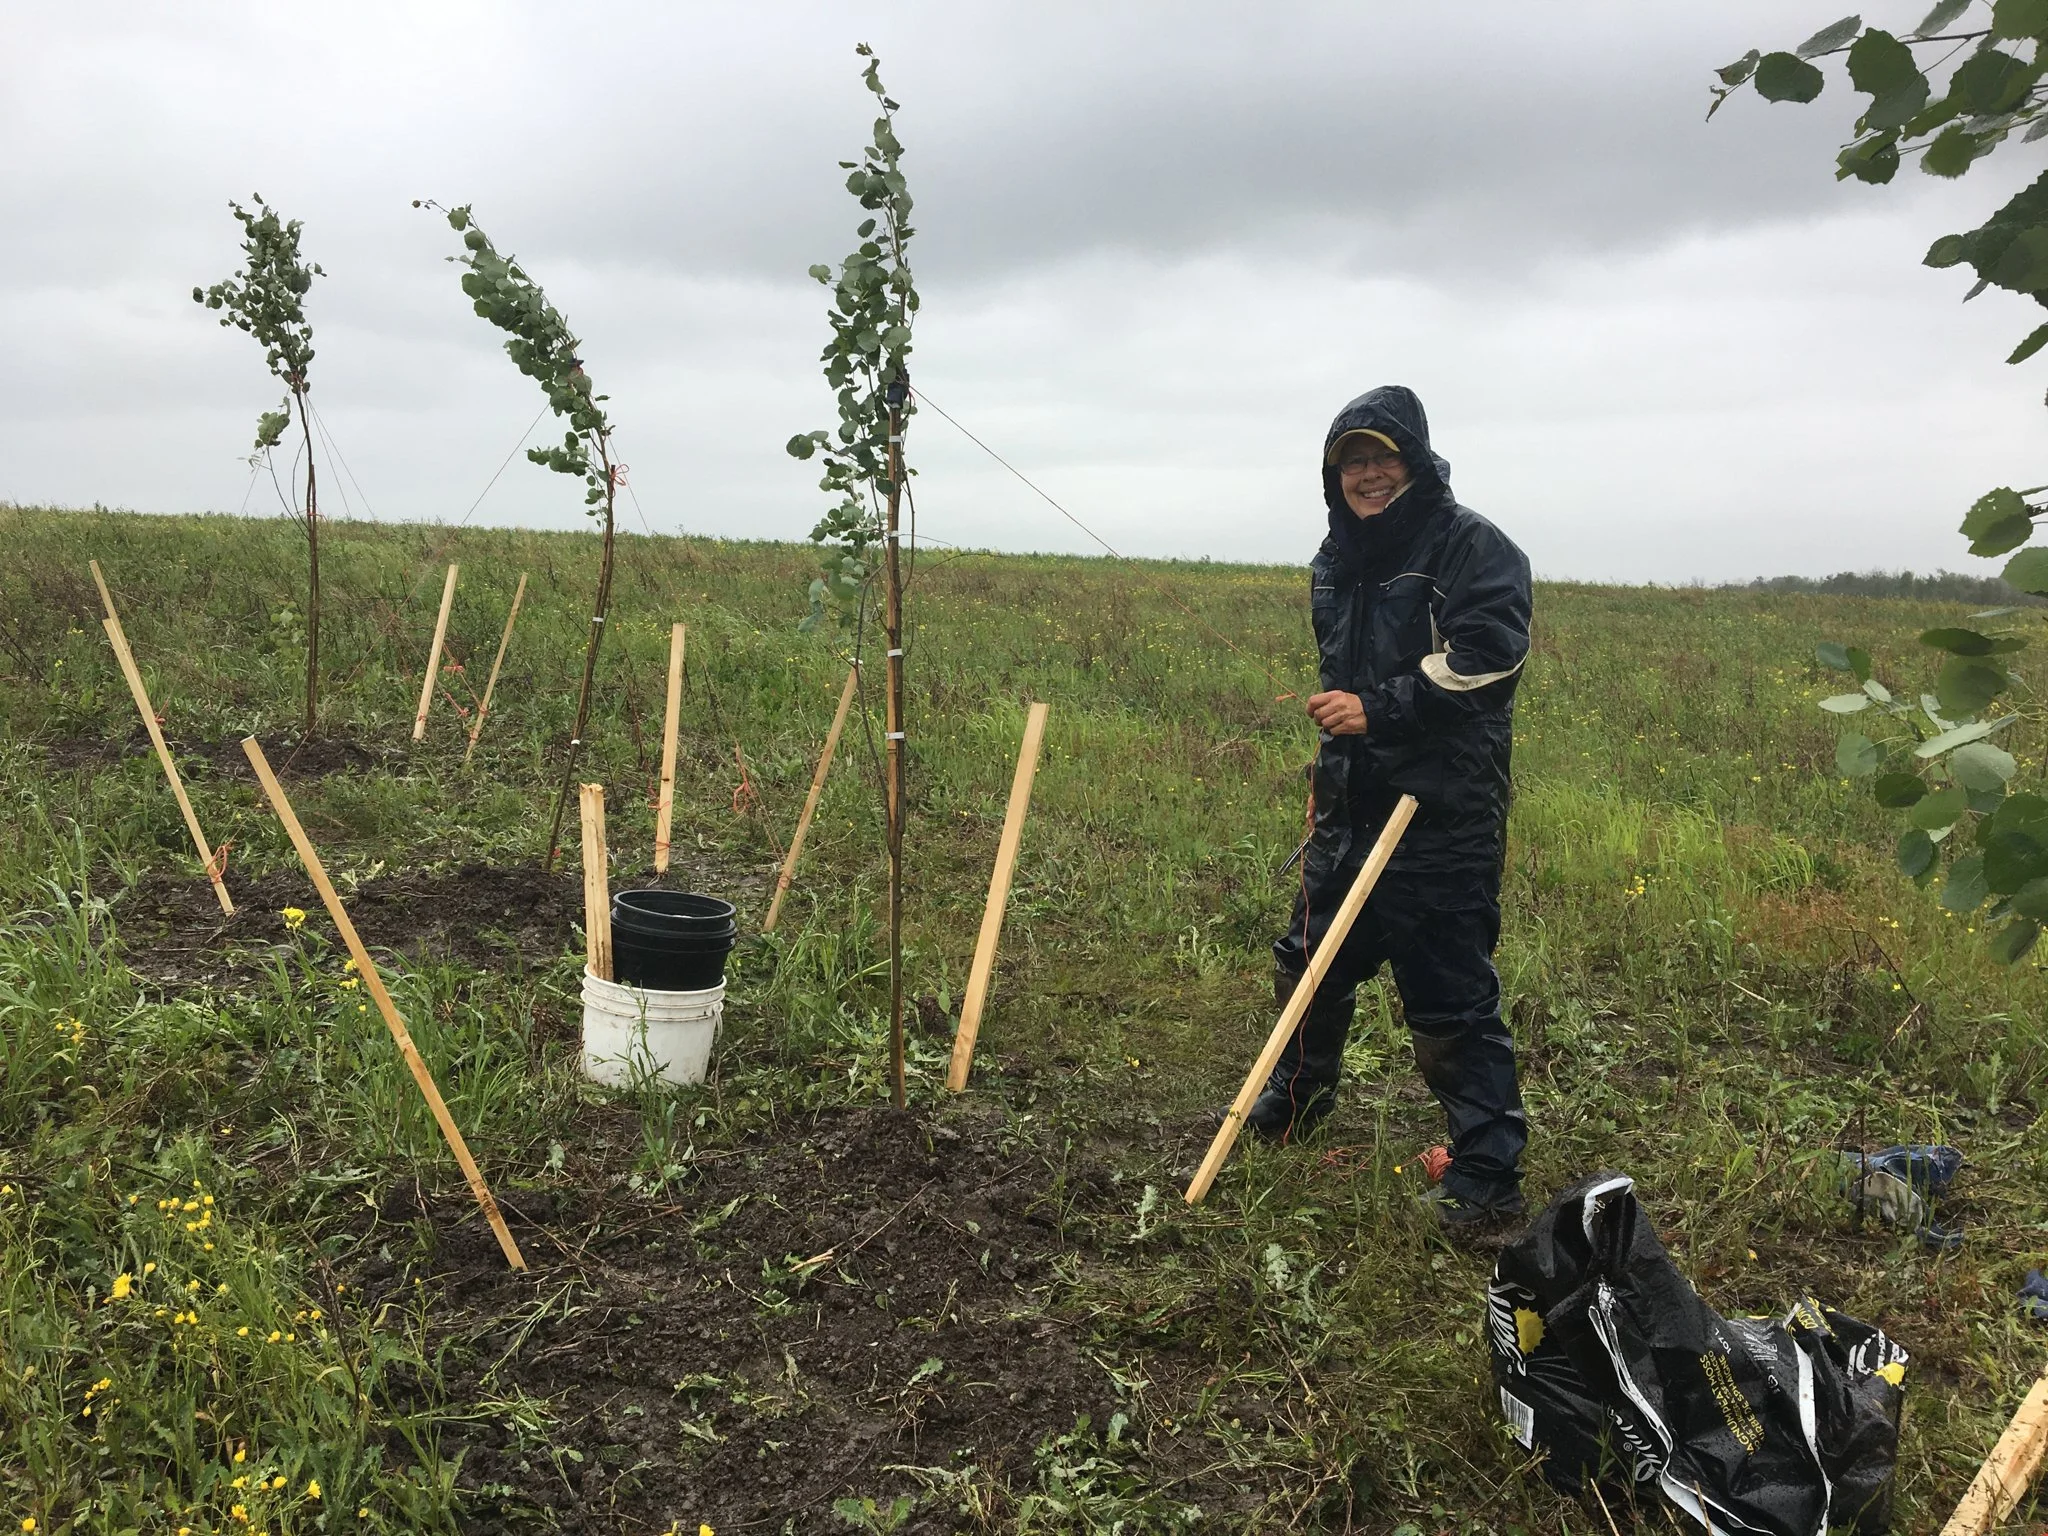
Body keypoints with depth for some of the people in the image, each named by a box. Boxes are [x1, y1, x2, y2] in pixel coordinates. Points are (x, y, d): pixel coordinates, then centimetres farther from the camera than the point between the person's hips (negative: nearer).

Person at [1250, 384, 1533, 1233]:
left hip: (1442, 819, -8)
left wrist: (1378, 710, -23)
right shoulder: (1337, 560, 15)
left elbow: (1486, 660, -21)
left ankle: (1488, 1176, 6)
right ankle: (1290, 1108, 42)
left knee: (1450, 997, -6)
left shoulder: (1470, 546, -9)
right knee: (1309, 963, 20)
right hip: (1350, 808, 8)